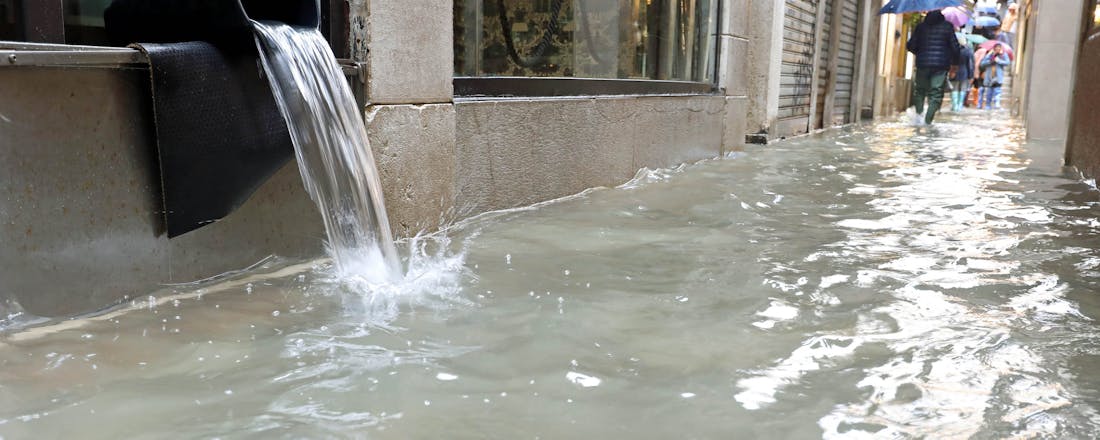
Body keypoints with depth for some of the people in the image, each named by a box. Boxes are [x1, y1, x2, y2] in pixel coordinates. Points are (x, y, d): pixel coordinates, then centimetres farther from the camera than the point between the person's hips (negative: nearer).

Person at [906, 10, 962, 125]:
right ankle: (927, 121, -9)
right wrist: (955, 63, 14)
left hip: (922, 64, 1)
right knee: (936, 94, 1)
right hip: (941, 65, -1)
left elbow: (911, 46, 2)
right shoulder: (947, 26, 1)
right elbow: (955, 46, 0)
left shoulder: (921, 26, 3)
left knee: (920, 91, 15)